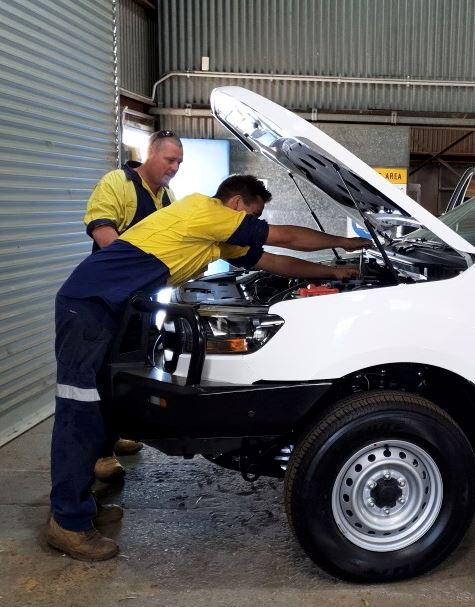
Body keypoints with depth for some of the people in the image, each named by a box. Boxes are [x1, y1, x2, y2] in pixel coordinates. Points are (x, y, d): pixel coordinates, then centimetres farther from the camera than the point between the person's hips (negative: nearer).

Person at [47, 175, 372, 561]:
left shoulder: (221, 240, 19)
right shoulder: (206, 211, -9)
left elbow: (276, 262, 28)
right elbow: (287, 237, -4)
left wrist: (333, 272, 27)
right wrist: (345, 242, 9)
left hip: (105, 306, 10)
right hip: (88, 301, -10)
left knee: (93, 409, 13)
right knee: (80, 412, -7)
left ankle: (80, 503, 23)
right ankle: (69, 523, -1)